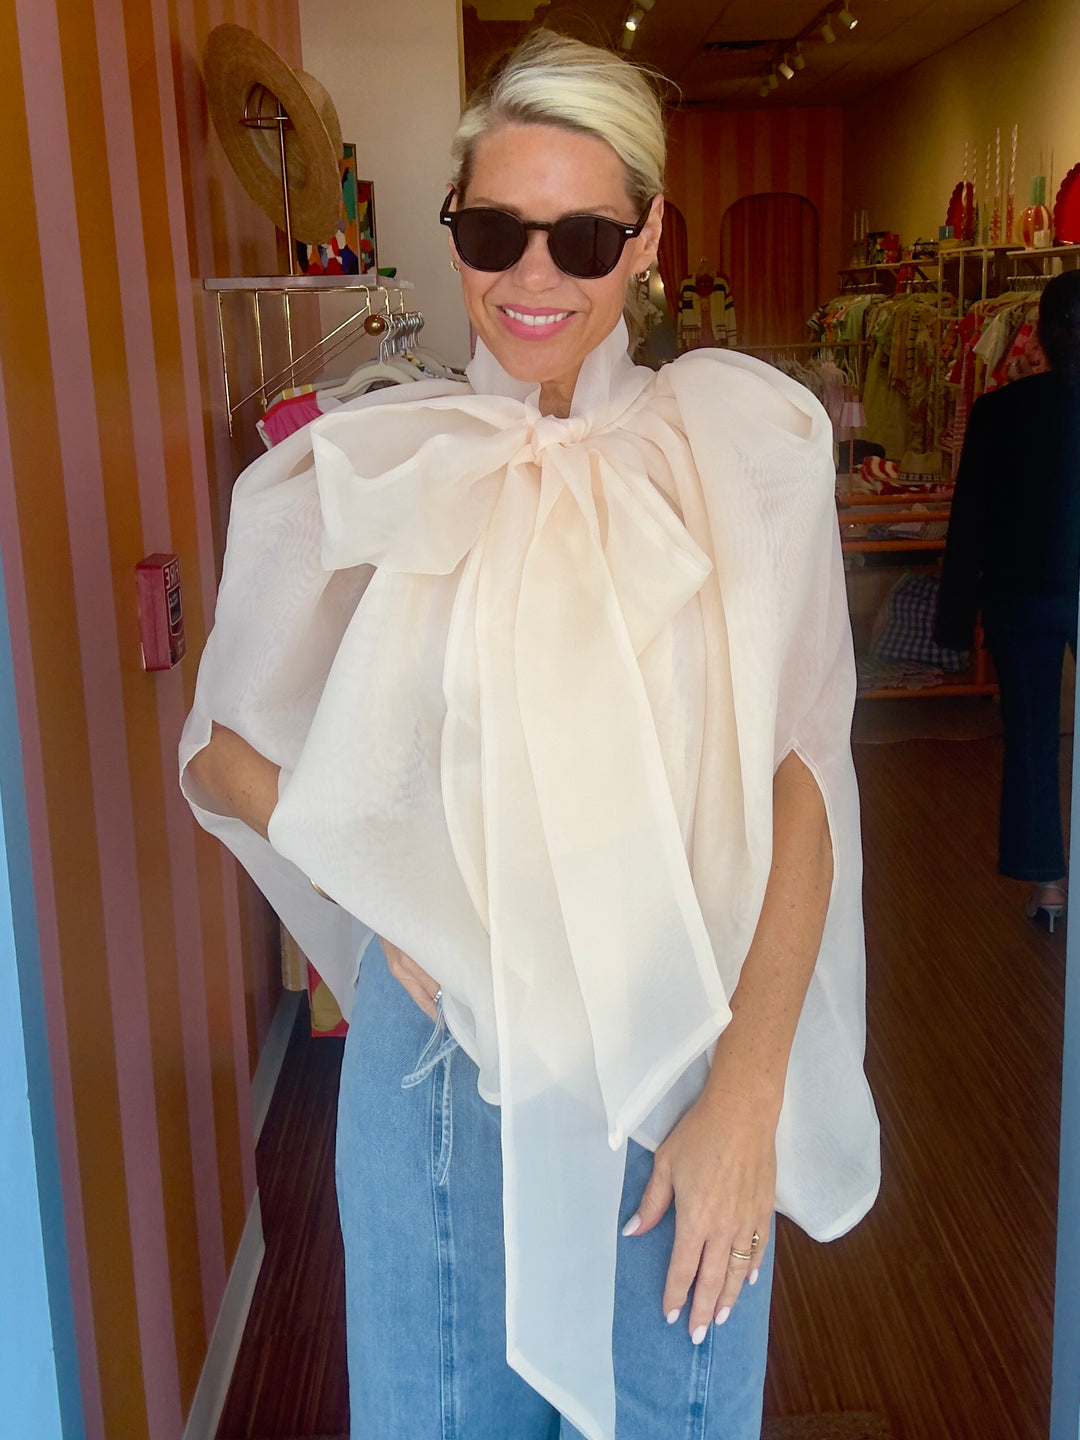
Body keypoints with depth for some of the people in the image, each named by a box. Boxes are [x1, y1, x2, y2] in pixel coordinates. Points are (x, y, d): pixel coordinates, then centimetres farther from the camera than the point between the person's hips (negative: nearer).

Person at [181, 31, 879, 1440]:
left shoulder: (739, 451, -4)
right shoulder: (366, 471, -2)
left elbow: (801, 784, -6)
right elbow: (224, 751, 5)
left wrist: (747, 1093, -12)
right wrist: (386, 891, -12)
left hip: (683, 1051, 0)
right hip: (443, 1041, 1)